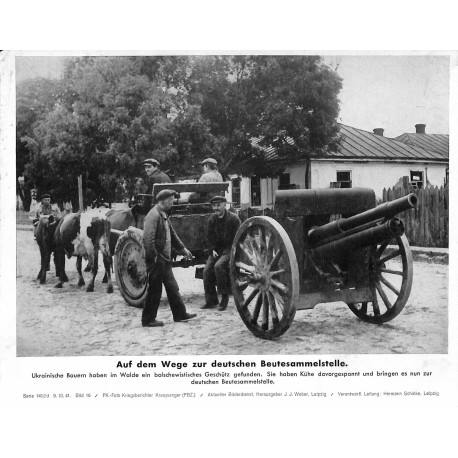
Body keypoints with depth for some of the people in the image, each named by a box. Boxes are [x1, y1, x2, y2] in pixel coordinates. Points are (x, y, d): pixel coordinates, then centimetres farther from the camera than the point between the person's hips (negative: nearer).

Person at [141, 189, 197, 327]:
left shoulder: (163, 215, 15)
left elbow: (172, 234, 24)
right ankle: (148, 320, 9)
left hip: (165, 259, 10)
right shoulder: (153, 215, -17)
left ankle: (180, 314, 23)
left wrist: (183, 249, 21)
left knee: (172, 287, 14)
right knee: (155, 290, -1)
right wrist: (154, 257, -23)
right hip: (156, 260, -10)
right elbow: (148, 239, -24)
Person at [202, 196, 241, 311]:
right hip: (217, 250, 6)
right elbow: (209, 237, 13)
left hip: (229, 250, -6)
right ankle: (211, 300, 3)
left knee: (218, 266, -30)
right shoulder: (212, 219, 8)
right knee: (207, 271, -10)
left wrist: (228, 251, -16)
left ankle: (224, 297, -15)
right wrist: (212, 250, -2)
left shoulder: (233, 219, -9)